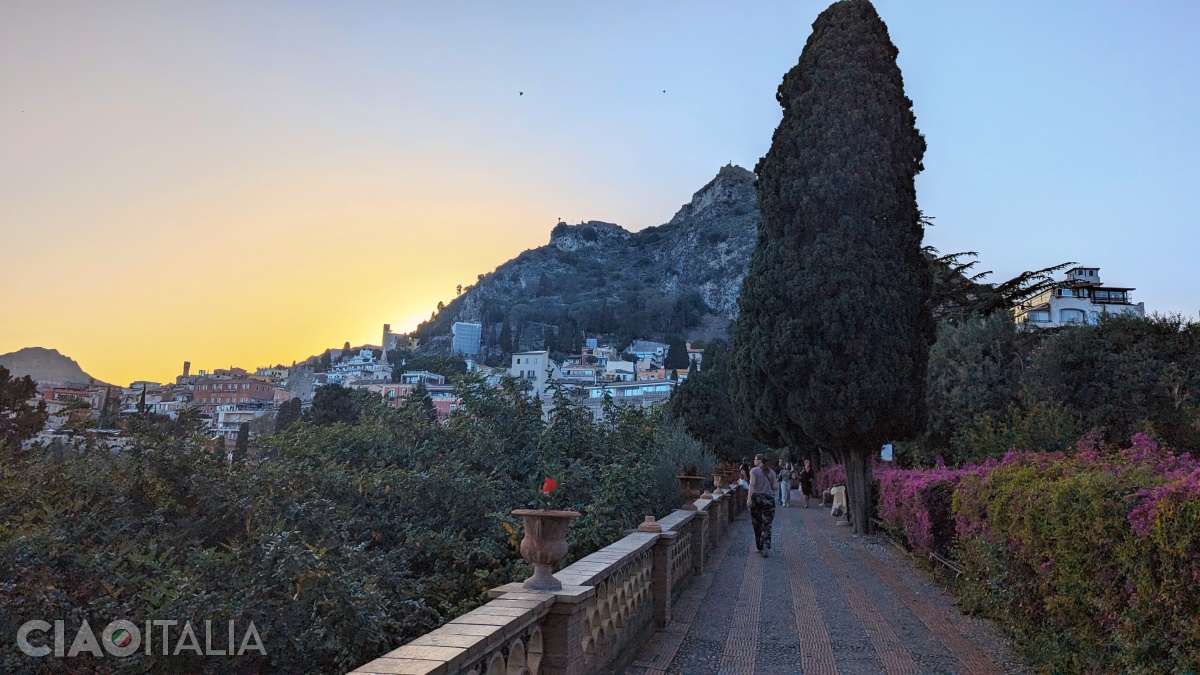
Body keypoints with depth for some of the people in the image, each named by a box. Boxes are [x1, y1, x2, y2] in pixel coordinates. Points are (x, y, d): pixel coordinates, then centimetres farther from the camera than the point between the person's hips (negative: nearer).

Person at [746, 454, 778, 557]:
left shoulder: (754, 470, -4)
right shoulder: (771, 472, 7)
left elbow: (752, 484, -15)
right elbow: (775, 487, 4)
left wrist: (749, 498, -19)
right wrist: (777, 481, 25)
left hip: (756, 498, -2)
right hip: (769, 499, 2)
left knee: (757, 525, 10)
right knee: (766, 525, 2)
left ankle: (760, 548, 16)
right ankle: (766, 546, -18)